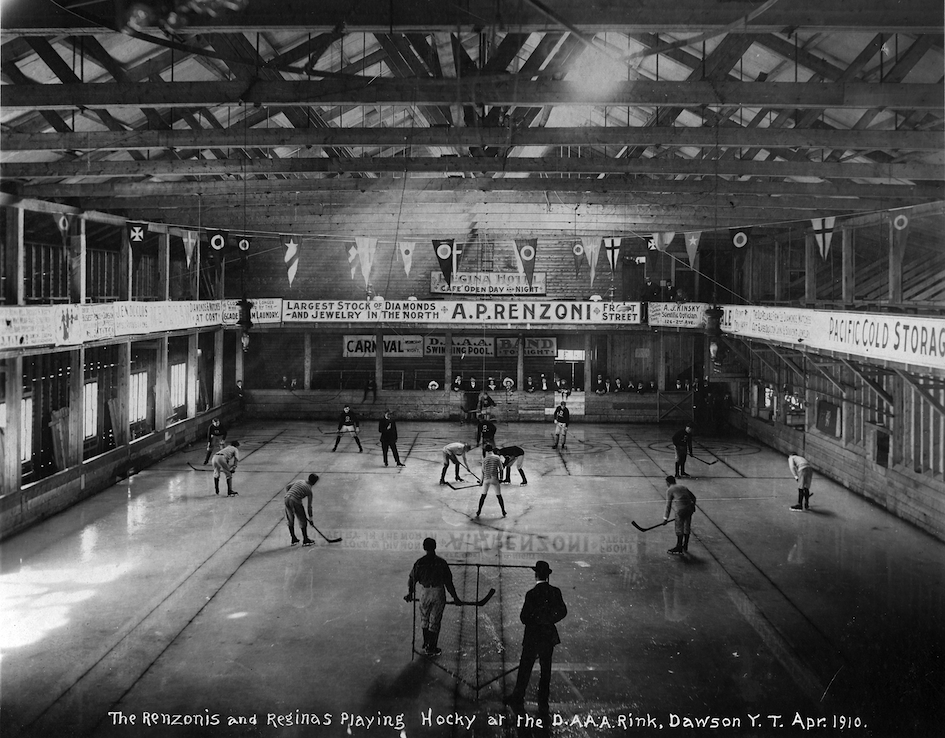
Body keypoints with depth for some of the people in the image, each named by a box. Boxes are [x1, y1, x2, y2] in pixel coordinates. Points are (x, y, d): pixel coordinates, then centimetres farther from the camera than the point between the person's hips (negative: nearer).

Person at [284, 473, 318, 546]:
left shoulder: (299, 481, 17)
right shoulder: (309, 490, 3)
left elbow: (287, 486, 18)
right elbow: (309, 505, 6)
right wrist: (310, 516, 14)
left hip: (287, 499, 6)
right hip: (295, 502, -6)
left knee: (290, 520, 19)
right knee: (303, 520, 11)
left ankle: (293, 540, 29)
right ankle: (305, 540, 19)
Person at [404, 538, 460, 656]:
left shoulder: (419, 562, -5)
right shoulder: (441, 563, -9)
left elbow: (412, 579, 4)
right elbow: (448, 582, -6)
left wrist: (410, 593, 20)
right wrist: (455, 597, 3)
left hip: (424, 593, 2)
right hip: (438, 593, -1)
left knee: (424, 619, 20)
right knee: (435, 621, 8)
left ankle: (426, 645, 30)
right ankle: (431, 649, 13)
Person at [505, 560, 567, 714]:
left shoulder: (531, 594, -16)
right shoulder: (555, 592, -4)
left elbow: (524, 617, -13)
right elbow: (563, 612, 5)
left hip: (532, 636, -3)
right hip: (549, 636, 3)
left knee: (525, 669, 8)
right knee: (546, 670, 11)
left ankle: (518, 699, 17)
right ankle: (543, 703, 13)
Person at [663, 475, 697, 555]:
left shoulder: (670, 490, 3)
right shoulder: (683, 487, 22)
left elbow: (668, 505, 1)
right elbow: (693, 497, 23)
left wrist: (666, 517, 6)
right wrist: (692, 506, 37)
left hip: (681, 509, -7)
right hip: (690, 508, 7)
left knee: (679, 529, 2)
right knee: (686, 528, 17)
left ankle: (679, 549, 7)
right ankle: (685, 547, 29)